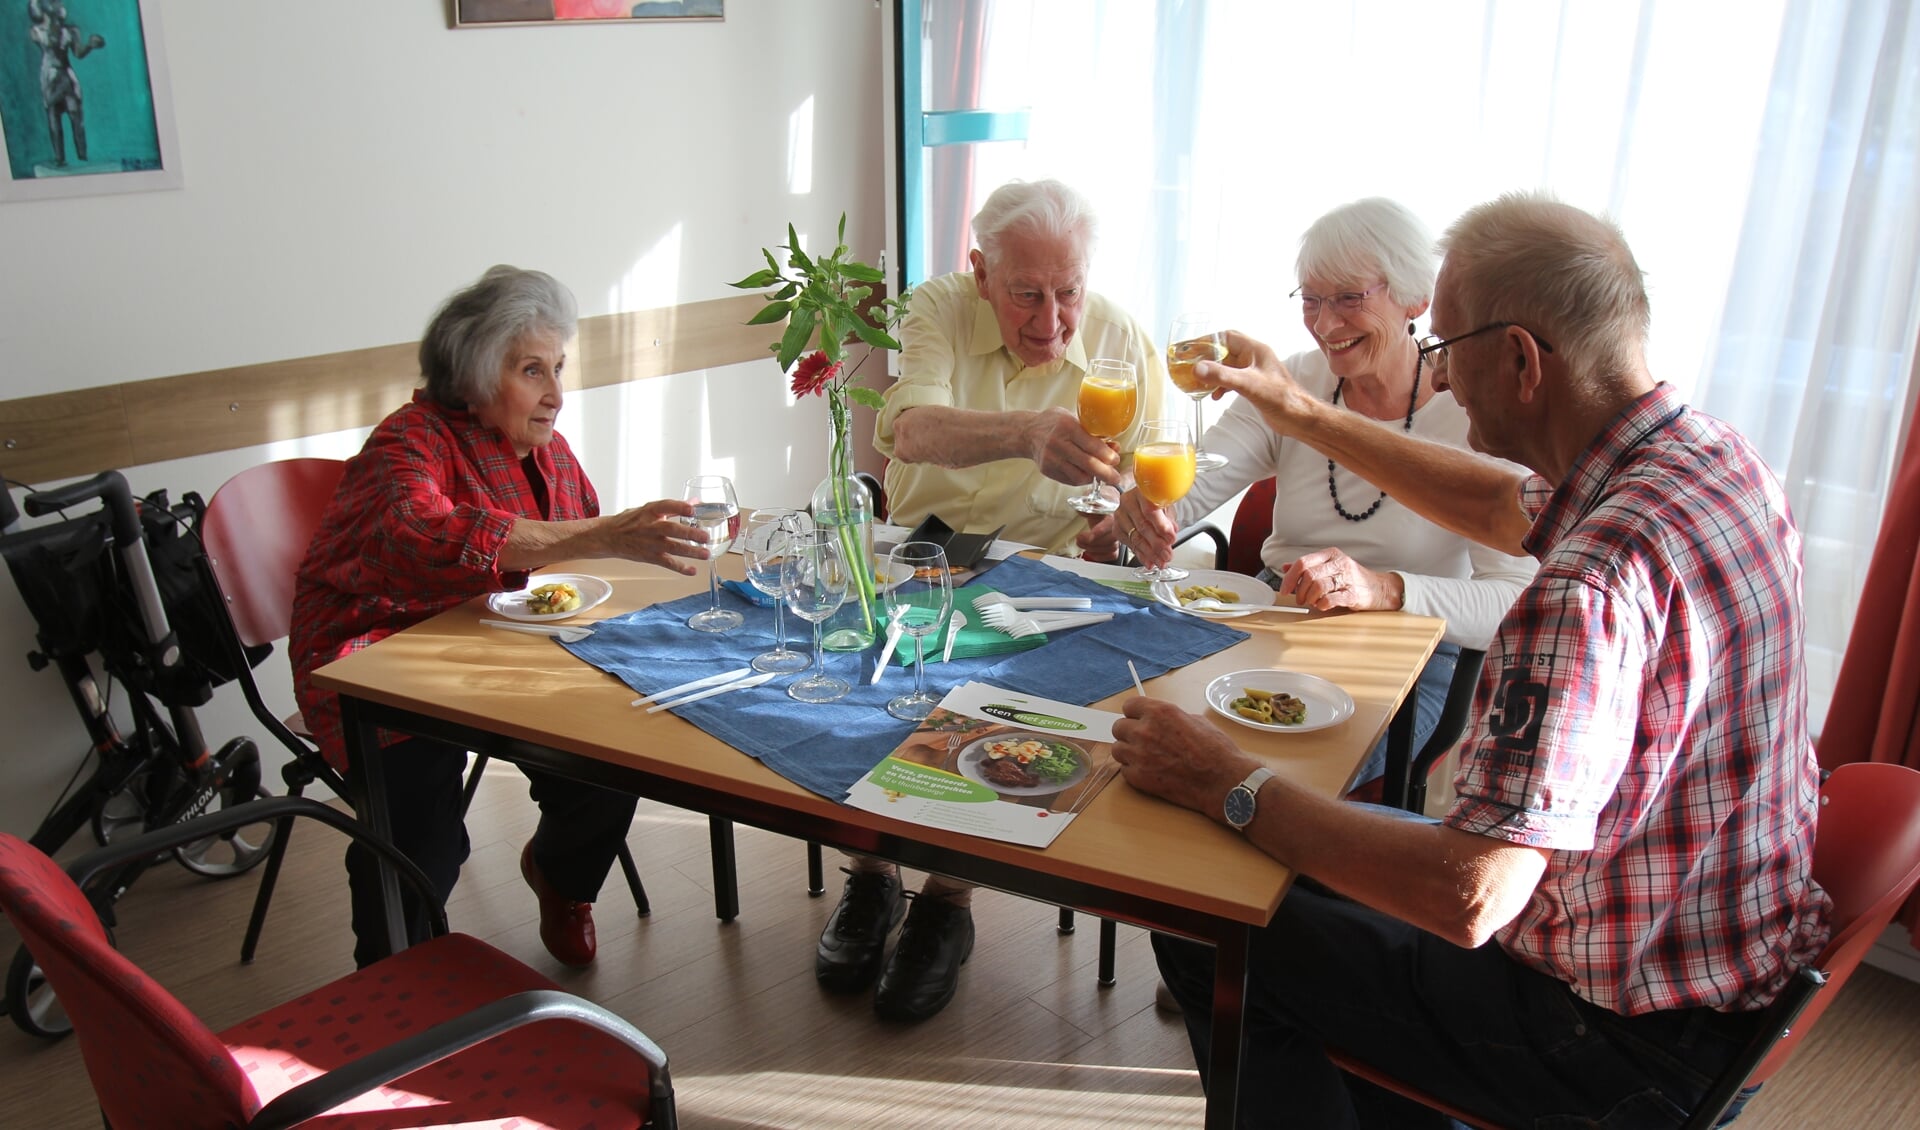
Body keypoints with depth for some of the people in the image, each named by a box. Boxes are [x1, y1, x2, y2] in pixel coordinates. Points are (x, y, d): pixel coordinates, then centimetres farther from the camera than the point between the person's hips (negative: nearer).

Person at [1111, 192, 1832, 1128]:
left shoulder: (1600, 577, -35)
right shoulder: (1711, 454, -4)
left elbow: (1469, 898, -36)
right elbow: (1504, 508, 15)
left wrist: (1229, 787, -25)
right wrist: (1302, 414, 19)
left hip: (1628, 1034, -9)